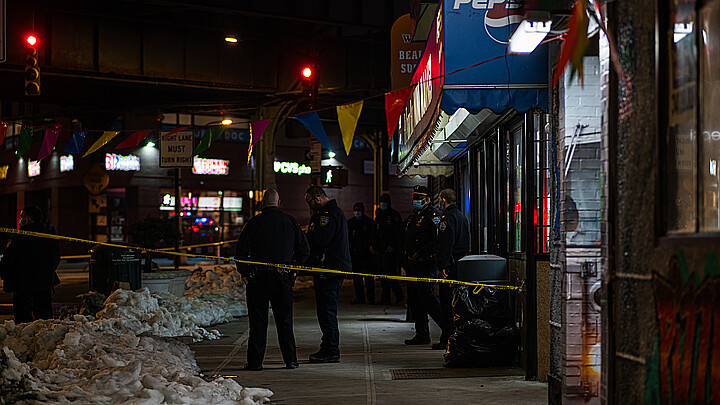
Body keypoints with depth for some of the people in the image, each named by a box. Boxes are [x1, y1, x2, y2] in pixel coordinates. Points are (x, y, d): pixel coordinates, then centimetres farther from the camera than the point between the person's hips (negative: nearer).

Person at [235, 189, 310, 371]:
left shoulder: (254, 222, -3)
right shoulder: (290, 221, 3)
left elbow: (241, 251, -6)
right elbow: (304, 250, 6)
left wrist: (244, 274, 4)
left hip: (258, 277, -2)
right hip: (283, 277, 2)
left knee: (258, 321, 4)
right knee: (285, 320, 9)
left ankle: (255, 361, 4)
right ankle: (290, 360, 10)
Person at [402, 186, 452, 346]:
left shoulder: (433, 215, -9)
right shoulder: (414, 216, 20)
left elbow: (438, 240, -19)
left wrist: (420, 253, -20)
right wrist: (406, 263, 22)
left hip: (426, 264, -10)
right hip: (412, 264, 10)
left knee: (426, 296, -15)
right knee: (415, 301, 10)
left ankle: (449, 330, -10)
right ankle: (422, 335, 16)